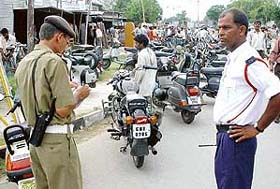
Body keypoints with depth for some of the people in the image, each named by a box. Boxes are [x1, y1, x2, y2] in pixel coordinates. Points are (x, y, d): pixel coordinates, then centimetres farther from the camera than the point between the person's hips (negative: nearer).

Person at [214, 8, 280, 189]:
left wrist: (258, 128, -17)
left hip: (236, 138, -10)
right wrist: (222, 133, 15)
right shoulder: (233, 58, 12)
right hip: (225, 134, 10)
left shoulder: (249, 60, -19)